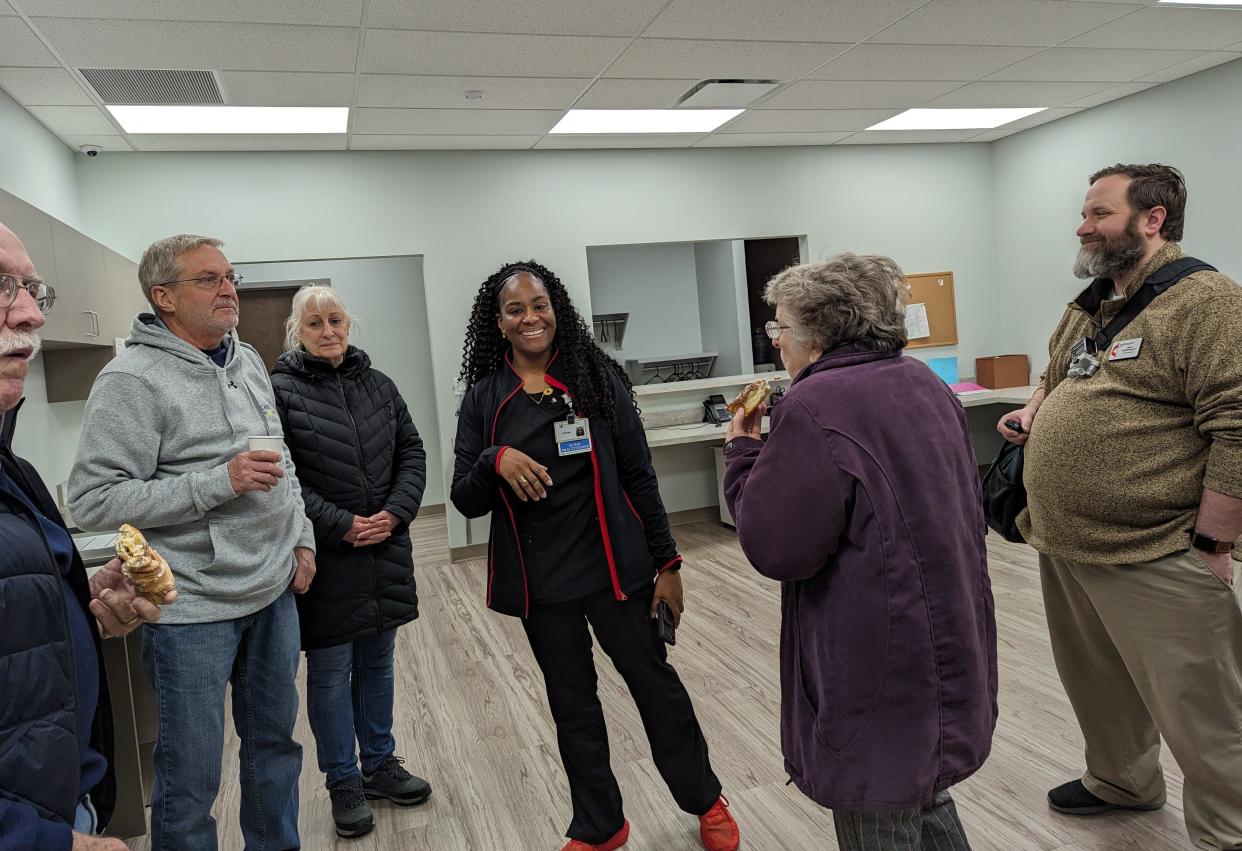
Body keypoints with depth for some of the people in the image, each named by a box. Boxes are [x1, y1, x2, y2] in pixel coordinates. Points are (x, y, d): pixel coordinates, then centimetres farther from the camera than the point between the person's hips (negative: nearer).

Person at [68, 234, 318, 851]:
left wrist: (302, 537, 12)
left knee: (275, 739, 20)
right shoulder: (133, 380, -14)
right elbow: (92, 500, -19)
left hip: (275, 591, 7)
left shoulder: (248, 362, 8)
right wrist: (220, 481, -23)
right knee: (192, 775, 6)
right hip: (193, 609, -7)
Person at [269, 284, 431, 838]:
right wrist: (341, 526, -17)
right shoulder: (280, 391, -7)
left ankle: (379, 764, 34)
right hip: (325, 558, -5)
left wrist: (395, 513, -8)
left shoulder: (378, 385, 8)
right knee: (330, 672, 7)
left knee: (377, 662, 17)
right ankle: (344, 783, 24)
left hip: (384, 551, 5)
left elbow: (412, 453, 8)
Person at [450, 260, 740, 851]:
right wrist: (495, 461, -22)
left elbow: (638, 477, -2)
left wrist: (666, 562, -3)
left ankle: (705, 801, 36)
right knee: (572, 704, 16)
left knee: (655, 683, 12)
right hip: (539, 580, 2)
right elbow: (465, 501, -2)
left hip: (613, 568, -1)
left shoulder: (598, 378, -5)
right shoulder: (484, 398, -1)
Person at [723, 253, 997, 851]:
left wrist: (744, 452, -7)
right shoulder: (925, 384, 7)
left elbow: (774, 549, -20)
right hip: (947, 645, 9)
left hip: (881, 665, -9)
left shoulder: (814, 408, -22)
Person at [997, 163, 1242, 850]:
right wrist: (1034, 412, 6)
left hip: (1153, 560, -8)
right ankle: (1121, 781, 46)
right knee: (1097, 685, 24)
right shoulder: (1087, 308, 13)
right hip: (1063, 546, 8)